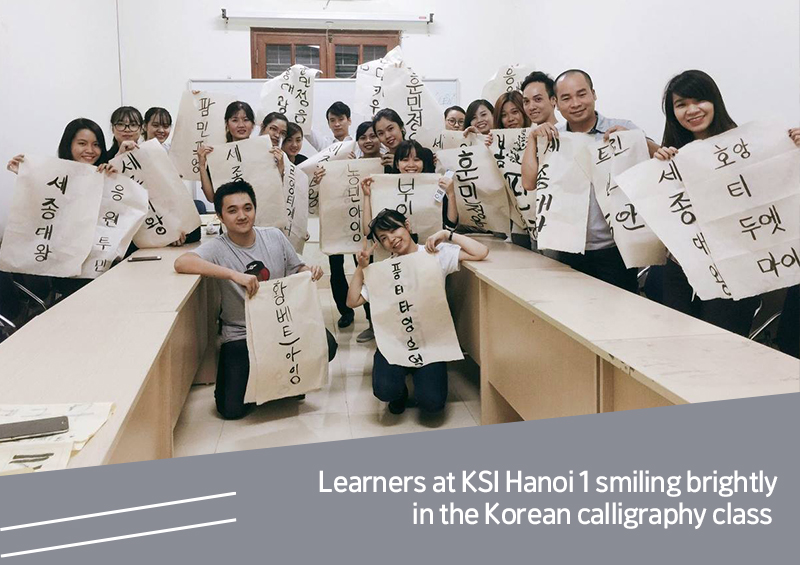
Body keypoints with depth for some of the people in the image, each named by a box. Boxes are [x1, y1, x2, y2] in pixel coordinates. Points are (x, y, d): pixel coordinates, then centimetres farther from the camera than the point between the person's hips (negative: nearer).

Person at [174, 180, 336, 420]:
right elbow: (181, 263, -33)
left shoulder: (274, 236, 0)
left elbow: (296, 269, 13)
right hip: (240, 336, -3)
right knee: (232, 408, -16)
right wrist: (234, 274, -42)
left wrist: (311, 271, -12)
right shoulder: (218, 248, -13)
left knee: (326, 345, -24)